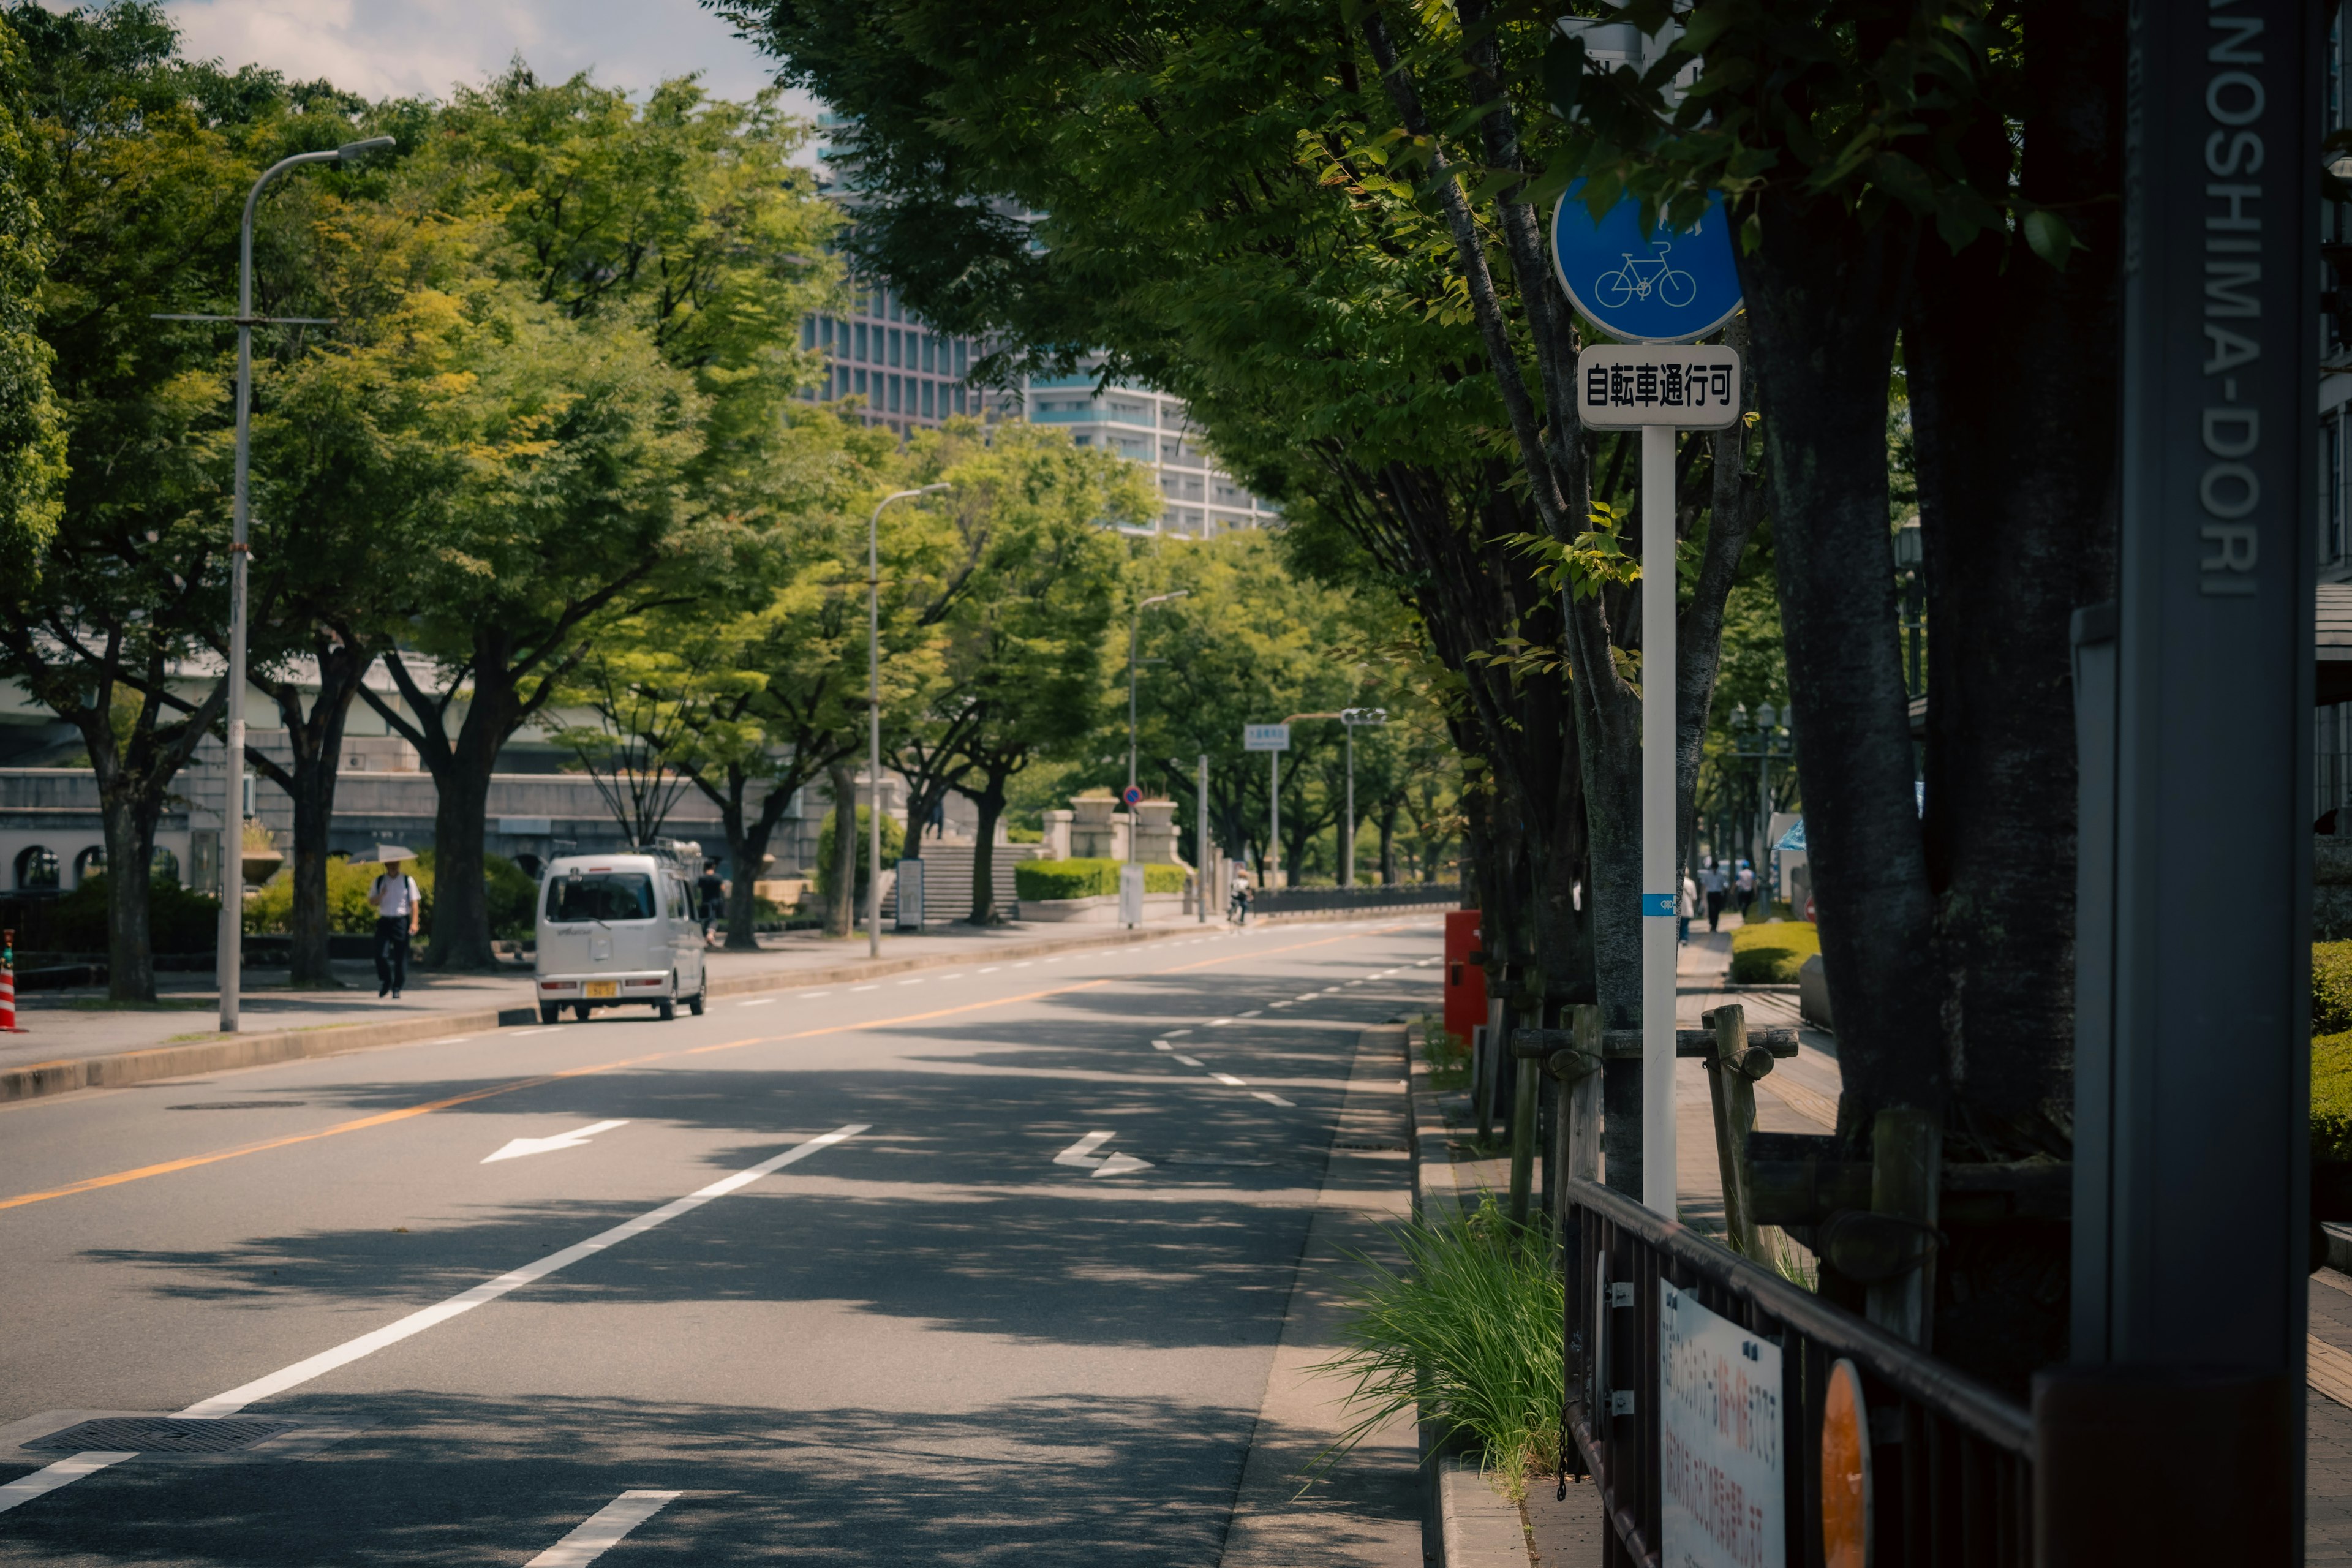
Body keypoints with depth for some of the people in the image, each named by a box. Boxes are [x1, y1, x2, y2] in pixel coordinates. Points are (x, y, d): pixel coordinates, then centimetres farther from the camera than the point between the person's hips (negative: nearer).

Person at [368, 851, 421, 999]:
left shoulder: (408, 881, 5)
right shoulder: (379, 882, 11)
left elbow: (414, 903, 1)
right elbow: (372, 901, 9)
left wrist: (414, 923, -9)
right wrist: (381, 895, -13)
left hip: (401, 921, -1)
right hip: (384, 921, 1)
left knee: (401, 956, -1)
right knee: (381, 954, -10)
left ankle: (397, 989, 7)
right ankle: (386, 983, 11)